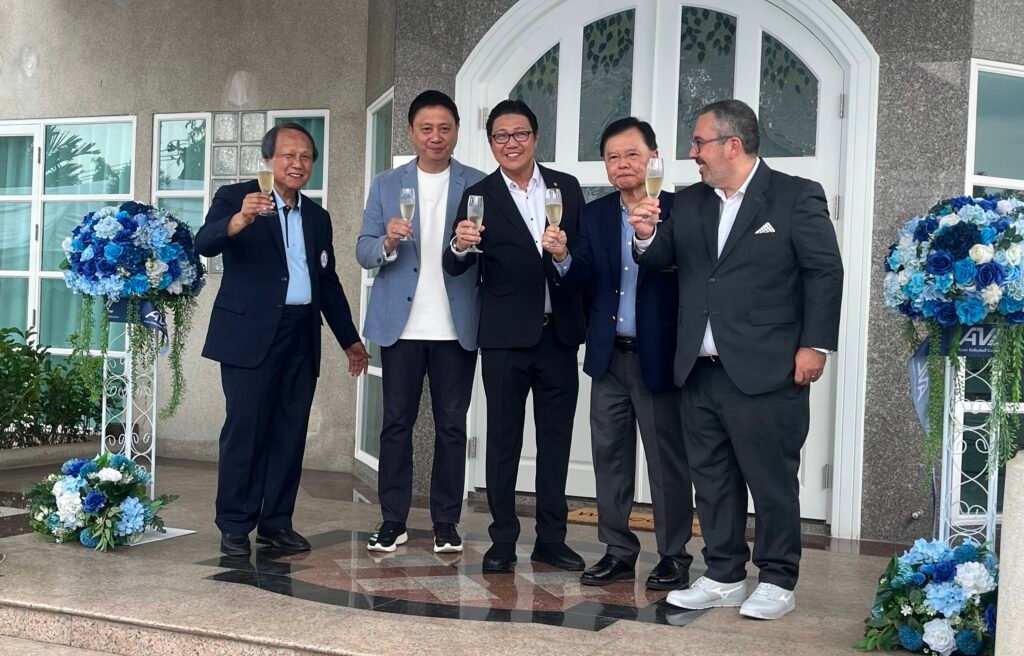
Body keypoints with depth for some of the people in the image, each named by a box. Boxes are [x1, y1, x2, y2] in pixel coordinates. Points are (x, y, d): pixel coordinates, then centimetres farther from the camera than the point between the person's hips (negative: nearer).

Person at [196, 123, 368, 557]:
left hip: (301, 338, 5)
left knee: (290, 433, 6)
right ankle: (234, 526, 4)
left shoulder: (317, 217, 18)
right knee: (244, 429, -4)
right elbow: (205, 244, -17)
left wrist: (349, 339, 22)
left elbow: (328, 283, 23)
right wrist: (240, 219, -36)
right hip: (250, 334, -5)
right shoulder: (235, 198, 1)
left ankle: (277, 522, 14)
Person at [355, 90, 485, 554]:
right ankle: (393, 520, 12)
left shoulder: (478, 187, 5)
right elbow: (364, 251, 4)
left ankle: (446, 523, 13)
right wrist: (388, 243, -17)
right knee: (396, 423, 4)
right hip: (401, 324, 1)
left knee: (452, 425, 4)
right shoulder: (385, 185, 9)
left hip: (457, 326, -1)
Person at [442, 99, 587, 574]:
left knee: (556, 439, 9)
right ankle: (503, 541, 13)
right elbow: (455, 268, -10)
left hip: (559, 334, 3)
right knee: (503, 439, 4)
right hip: (505, 337, -2)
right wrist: (460, 246, -29)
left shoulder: (567, 187, 5)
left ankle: (551, 539, 20)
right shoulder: (479, 196, -3)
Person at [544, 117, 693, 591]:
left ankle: (674, 556, 16)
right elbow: (583, 280, 1)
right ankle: (618, 551, 23)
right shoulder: (595, 215, 8)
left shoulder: (677, 211, -7)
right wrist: (563, 257, -19)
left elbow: (682, 275, -17)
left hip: (658, 355, -5)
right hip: (609, 355, 5)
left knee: (666, 459, 4)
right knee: (609, 455, 11)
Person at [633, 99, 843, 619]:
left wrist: (814, 345, -10)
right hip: (699, 371, 6)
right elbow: (662, 260, 15)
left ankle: (777, 582, 16)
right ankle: (724, 577, 25)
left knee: (771, 479, 2)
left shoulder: (796, 197, -3)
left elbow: (824, 272, -5)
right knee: (711, 478, 12)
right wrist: (646, 237, -7)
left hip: (764, 373, -6)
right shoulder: (688, 203, 14)